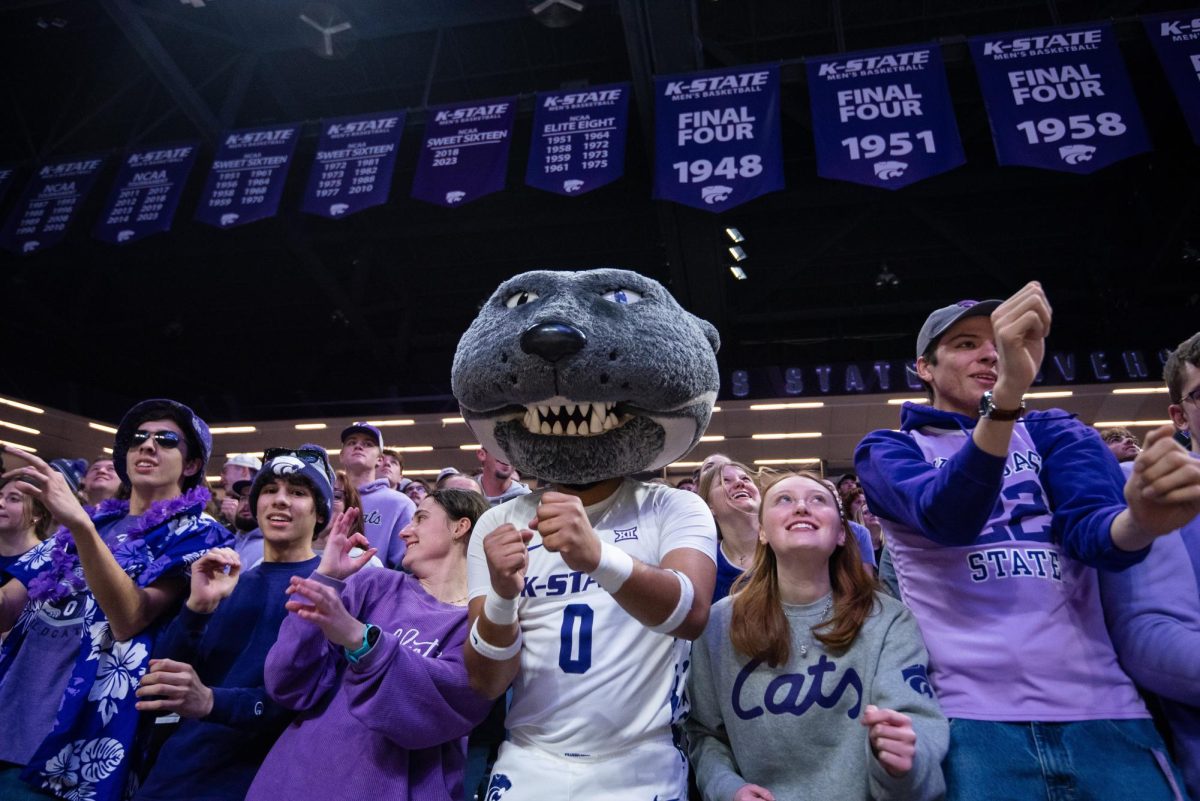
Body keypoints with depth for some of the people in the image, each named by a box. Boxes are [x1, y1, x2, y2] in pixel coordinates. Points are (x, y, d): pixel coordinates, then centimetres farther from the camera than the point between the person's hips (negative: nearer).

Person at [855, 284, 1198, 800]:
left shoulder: (1055, 431, 13)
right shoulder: (887, 449, 5)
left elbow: (1091, 530, -7)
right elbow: (947, 518, -18)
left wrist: (1141, 520, -31)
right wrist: (1007, 392, -31)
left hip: (1102, 706, 3)